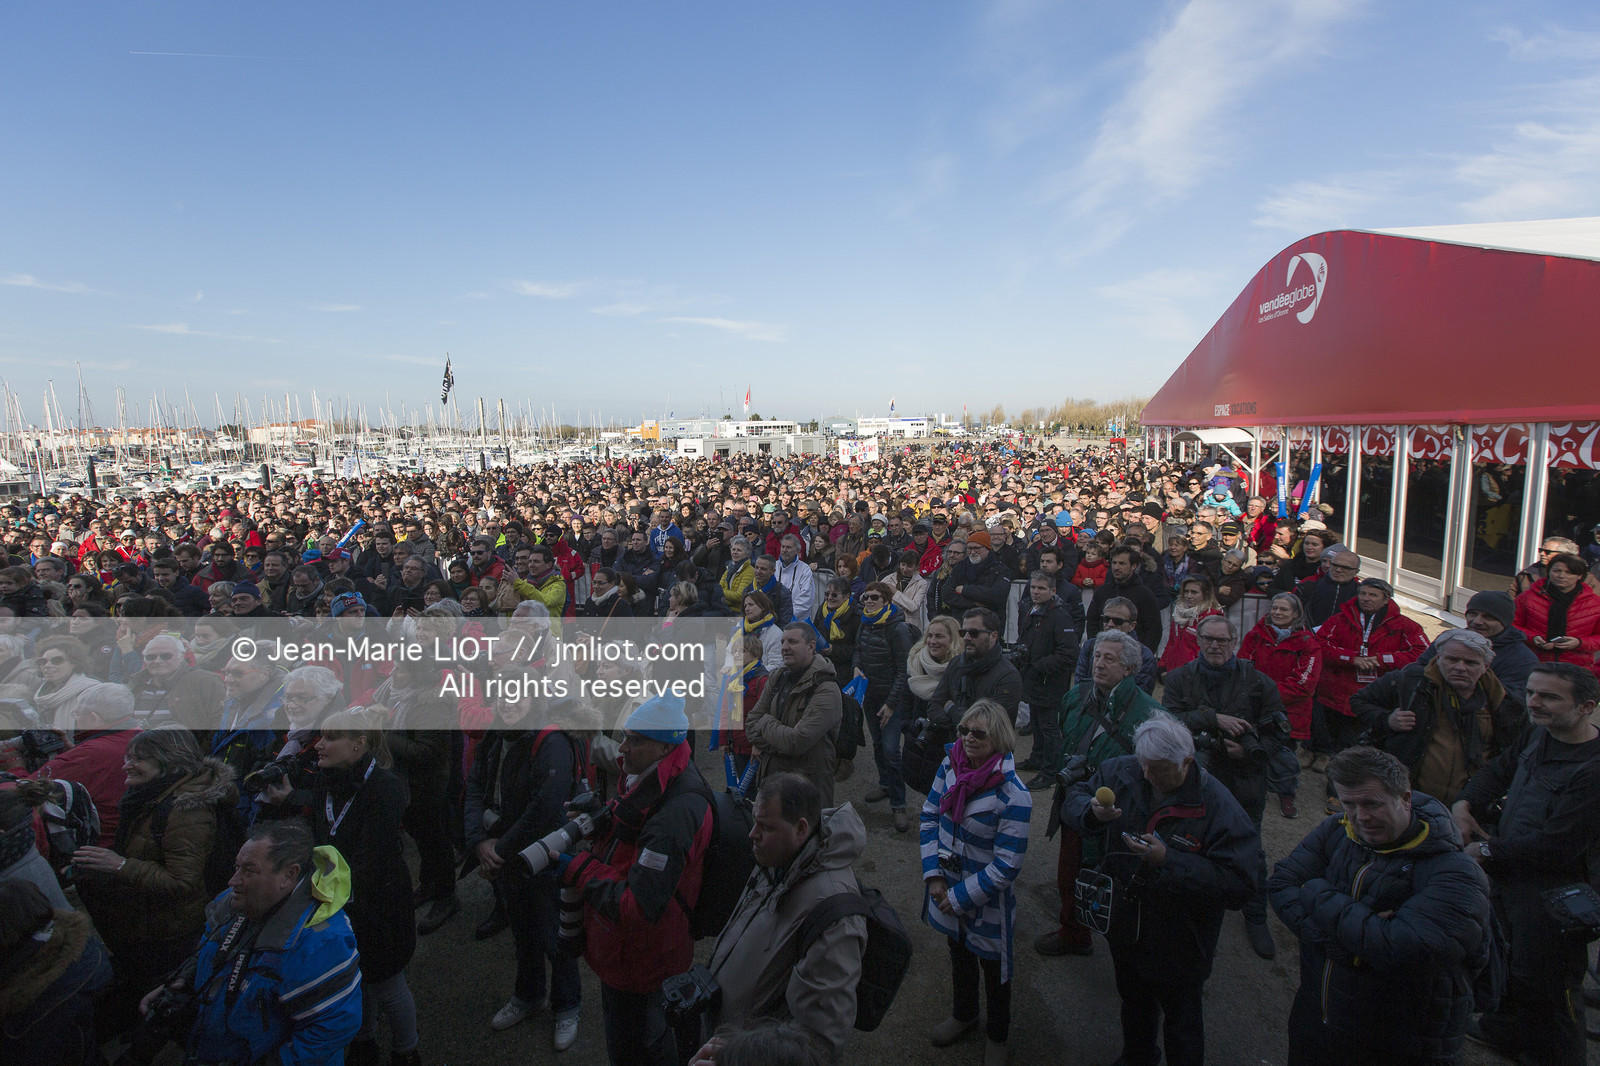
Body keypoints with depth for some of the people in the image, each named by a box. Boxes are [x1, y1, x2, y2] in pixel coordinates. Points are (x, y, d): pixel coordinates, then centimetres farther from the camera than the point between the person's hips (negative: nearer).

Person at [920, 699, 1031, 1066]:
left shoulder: (1013, 796, -28)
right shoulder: (950, 765, -13)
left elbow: (1006, 866, -24)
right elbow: (930, 815, -2)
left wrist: (960, 897, -18)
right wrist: (933, 874, -9)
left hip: (987, 899, -5)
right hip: (948, 884, 5)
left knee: (993, 967, 19)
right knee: (959, 953, 28)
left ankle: (996, 1035, 46)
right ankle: (963, 1013, 55)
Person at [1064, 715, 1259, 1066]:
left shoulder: (1218, 806, -27)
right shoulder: (1121, 771, -14)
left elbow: (1239, 885, -29)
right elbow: (1074, 801, -2)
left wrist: (1169, 860, -35)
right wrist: (1092, 812, -25)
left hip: (1179, 944, -5)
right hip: (1126, 927, 5)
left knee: (1182, 1021, 19)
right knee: (1134, 1004, 31)